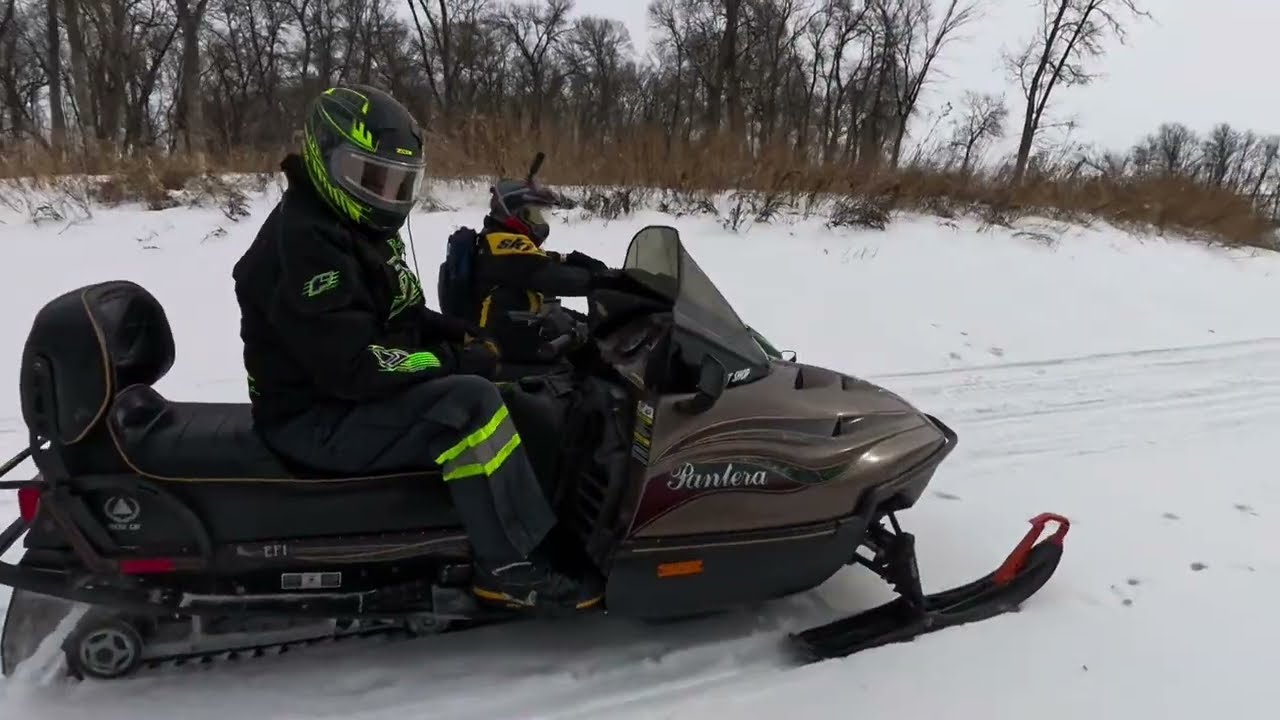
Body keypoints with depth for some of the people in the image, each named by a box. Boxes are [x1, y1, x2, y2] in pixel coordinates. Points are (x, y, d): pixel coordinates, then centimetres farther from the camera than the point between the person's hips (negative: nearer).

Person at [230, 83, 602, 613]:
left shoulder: (365, 228, 12)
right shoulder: (305, 240, -20)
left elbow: (402, 319, 16)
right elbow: (351, 364, -29)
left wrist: (467, 339, -2)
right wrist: (457, 361, -22)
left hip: (352, 400, 10)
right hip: (315, 420, -10)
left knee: (501, 392, 6)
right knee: (469, 402, -29)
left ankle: (561, 521, 5)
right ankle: (512, 566, -22)